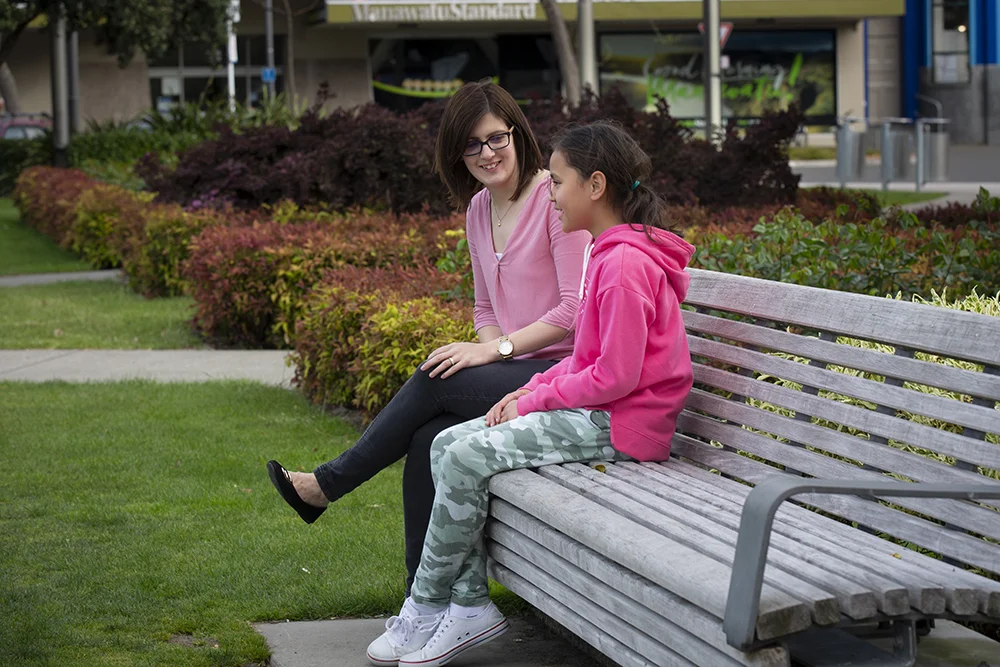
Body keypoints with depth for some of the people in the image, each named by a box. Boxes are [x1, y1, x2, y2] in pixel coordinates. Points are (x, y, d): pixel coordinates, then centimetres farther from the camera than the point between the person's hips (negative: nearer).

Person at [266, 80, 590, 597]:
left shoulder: (555, 199, -10)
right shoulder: (478, 210, 14)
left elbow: (576, 308, -15)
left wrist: (496, 348, -18)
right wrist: (491, 348, -1)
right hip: (517, 373, 7)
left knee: (435, 379, -22)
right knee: (429, 441, -18)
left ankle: (328, 483, -6)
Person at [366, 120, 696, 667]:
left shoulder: (625, 263, -17)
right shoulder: (608, 252, 16)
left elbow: (616, 375, -21)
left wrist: (535, 399, -11)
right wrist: (530, 390, 4)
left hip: (619, 424, -10)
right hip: (594, 410, 10)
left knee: (467, 458, -18)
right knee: (447, 446, 1)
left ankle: (426, 610, -3)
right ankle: (470, 605, -3)